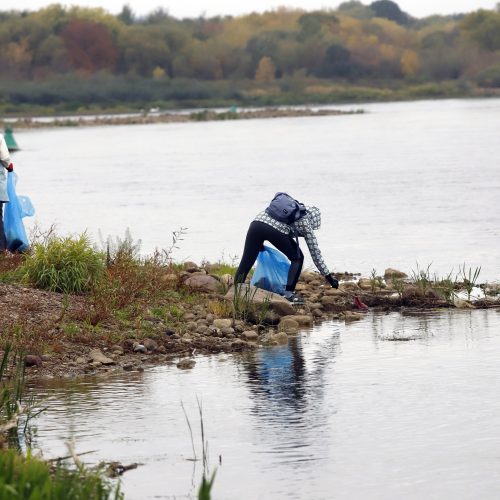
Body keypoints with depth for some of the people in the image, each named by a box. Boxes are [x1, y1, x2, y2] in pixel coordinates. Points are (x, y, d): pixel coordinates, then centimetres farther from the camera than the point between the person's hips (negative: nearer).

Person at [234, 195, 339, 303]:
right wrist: (328, 276, 27)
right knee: (297, 258, 16)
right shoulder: (305, 223, 22)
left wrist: (260, 243, 41)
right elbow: (315, 252, 22)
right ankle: (289, 293, 11)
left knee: (246, 261, 8)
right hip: (276, 230, -5)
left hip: (256, 223, 5)